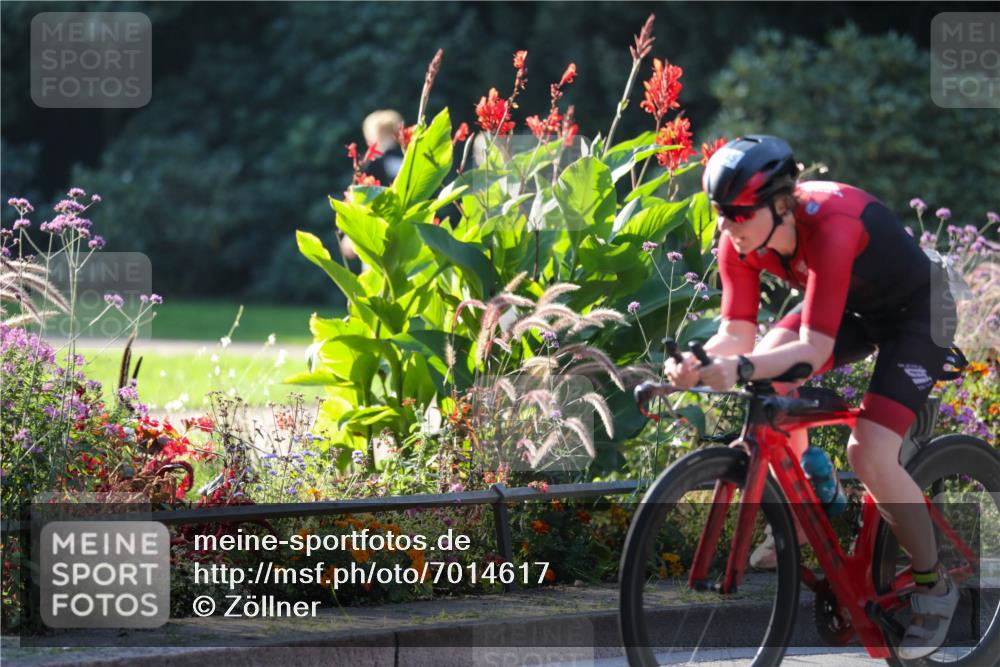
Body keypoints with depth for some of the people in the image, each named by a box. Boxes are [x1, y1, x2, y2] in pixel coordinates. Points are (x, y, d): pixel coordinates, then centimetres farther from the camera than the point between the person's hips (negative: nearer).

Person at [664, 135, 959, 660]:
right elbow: (737, 334, -16)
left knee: (869, 453, -22)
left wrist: (741, 368, -55)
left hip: (915, 314, -7)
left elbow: (813, 350, -41)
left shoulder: (829, 226, -39)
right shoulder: (742, 238, -19)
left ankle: (934, 586, -1)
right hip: (851, 308, 7)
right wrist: (701, 364, -38)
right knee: (767, 376, -15)